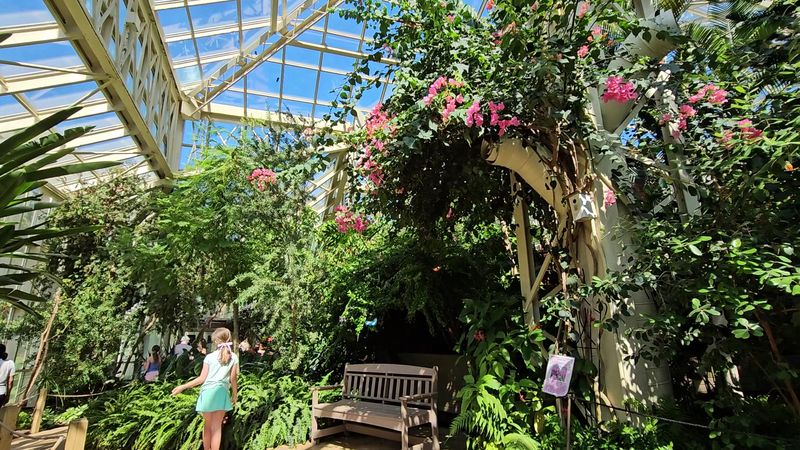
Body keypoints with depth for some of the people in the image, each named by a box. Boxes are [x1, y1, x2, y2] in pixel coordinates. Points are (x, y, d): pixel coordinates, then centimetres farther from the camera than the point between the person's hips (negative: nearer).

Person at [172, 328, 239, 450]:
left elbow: (202, 378, -3)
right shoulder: (234, 357, 1)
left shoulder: (209, 356, 0)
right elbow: (233, 379, 1)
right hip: (222, 393, -1)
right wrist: (235, 395, 14)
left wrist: (183, 387, 6)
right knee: (216, 427, 5)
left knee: (207, 426, 17)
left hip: (208, 391, 1)